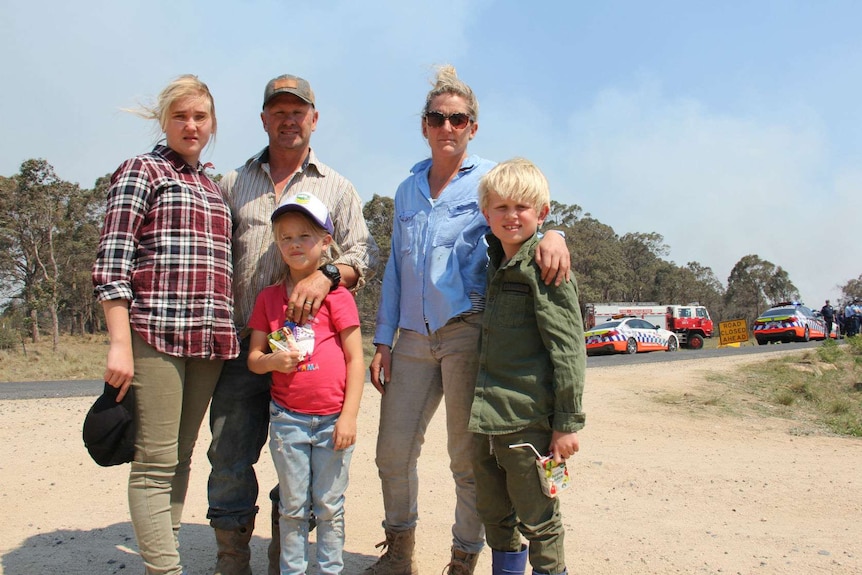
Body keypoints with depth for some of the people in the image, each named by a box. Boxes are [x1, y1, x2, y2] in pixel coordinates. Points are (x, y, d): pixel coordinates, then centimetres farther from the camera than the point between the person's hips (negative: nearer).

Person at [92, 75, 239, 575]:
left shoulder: (214, 188, 21)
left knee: (181, 459, 10)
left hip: (208, 341, 6)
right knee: (156, 464, -4)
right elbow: (112, 262, -6)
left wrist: (243, 325, 15)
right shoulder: (142, 171, 4)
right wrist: (120, 343, -13)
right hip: (155, 334, -6)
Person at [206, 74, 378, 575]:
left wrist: (326, 275, -17)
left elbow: (364, 252, 3)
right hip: (243, 343, 1)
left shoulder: (336, 187, 12)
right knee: (229, 456, 2)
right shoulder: (233, 184, 16)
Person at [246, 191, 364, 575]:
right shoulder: (269, 298, 8)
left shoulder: (337, 296, -3)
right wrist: (272, 360, -13)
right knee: (293, 507, 11)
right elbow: (253, 357, 10)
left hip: (332, 418, -2)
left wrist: (349, 416, -8)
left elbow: (355, 359, -3)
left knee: (329, 506, 9)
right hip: (287, 418, 2)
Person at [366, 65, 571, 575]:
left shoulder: (491, 179, 3)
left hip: (467, 331, -4)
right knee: (393, 451, 8)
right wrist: (383, 340, 11)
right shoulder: (408, 190, 16)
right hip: (414, 337, 5)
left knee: (467, 458, 2)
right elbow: (395, 270, 16)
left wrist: (553, 233, -36)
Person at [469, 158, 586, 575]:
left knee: (538, 521, 7)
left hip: (529, 419, -8)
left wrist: (568, 422, -14)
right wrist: (481, 404, 18)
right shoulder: (496, 266, 12)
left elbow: (569, 349, -13)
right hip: (488, 416, 8)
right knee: (494, 515, 19)